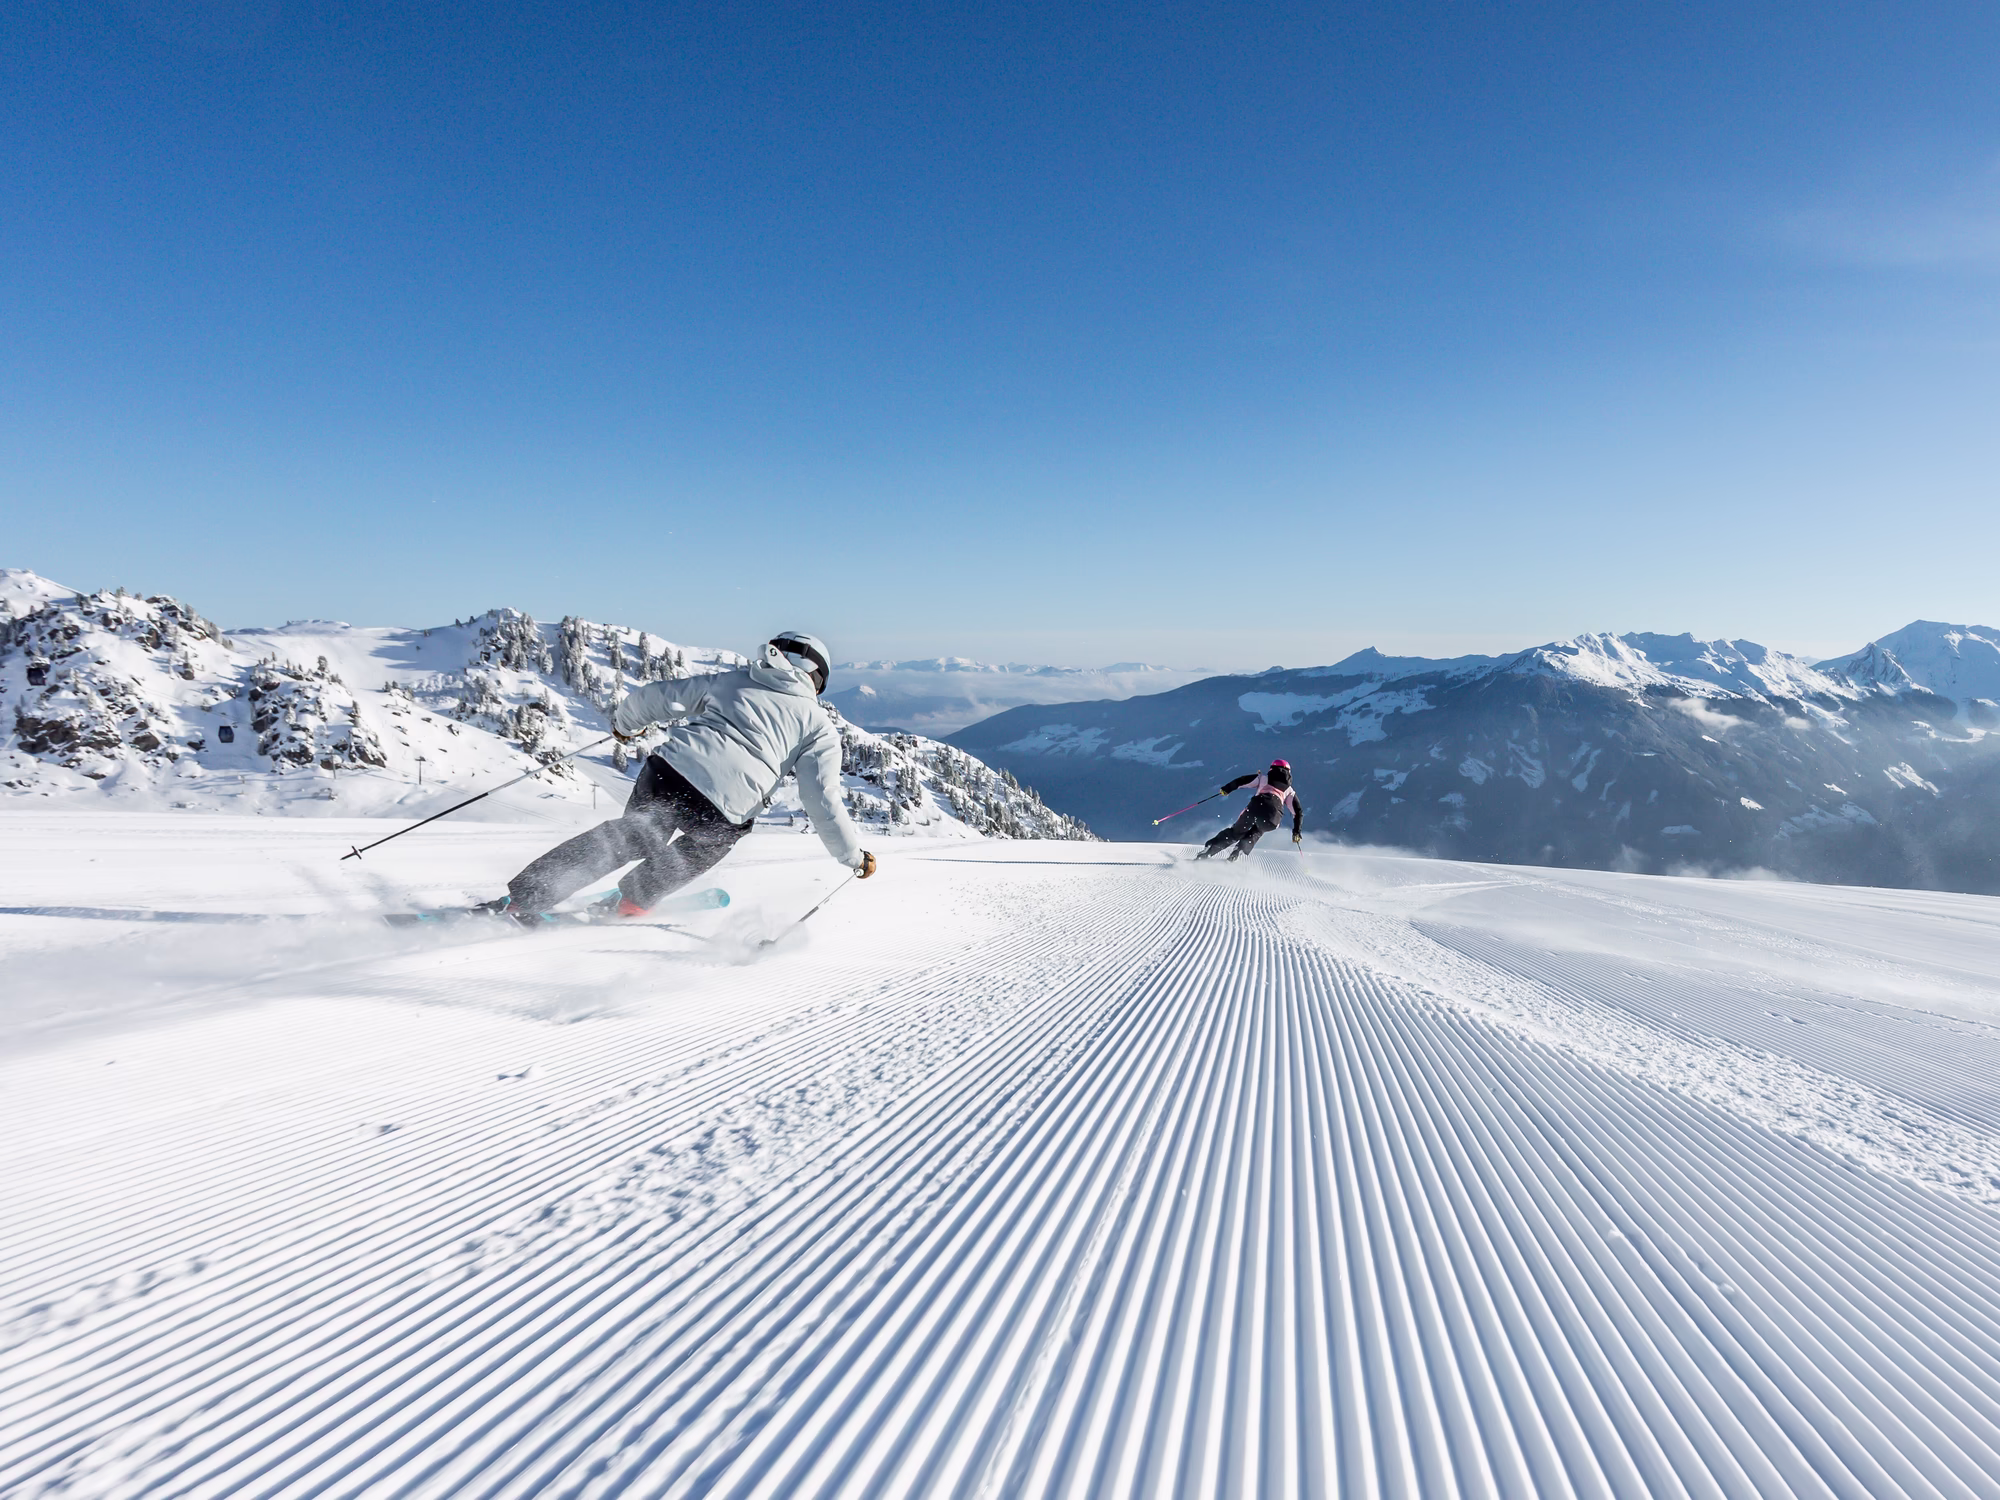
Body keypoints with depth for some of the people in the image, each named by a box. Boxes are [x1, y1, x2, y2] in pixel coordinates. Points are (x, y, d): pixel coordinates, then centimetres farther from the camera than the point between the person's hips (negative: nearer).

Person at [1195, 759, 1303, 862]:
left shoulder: (1264, 777, 27)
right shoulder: (1289, 791, 30)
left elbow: (1242, 781, 15)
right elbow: (1298, 812, 24)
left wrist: (1227, 789, 24)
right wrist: (1296, 831, 29)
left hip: (1256, 807, 0)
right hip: (1273, 816, 0)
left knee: (1235, 832, 15)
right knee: (1255, 833, 28)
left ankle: (1207, 851, 4)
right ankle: (1239, 851, 2)